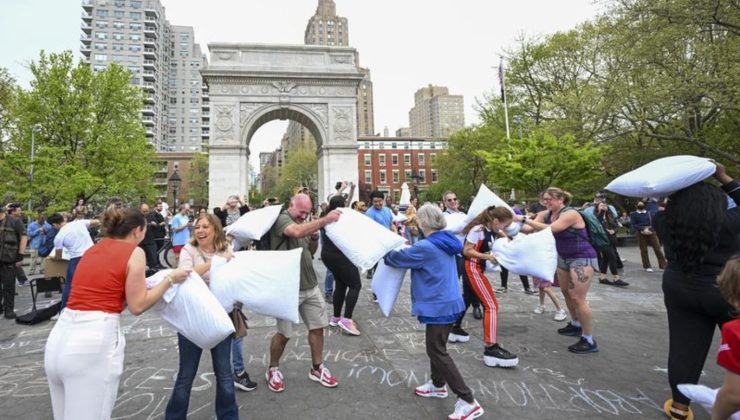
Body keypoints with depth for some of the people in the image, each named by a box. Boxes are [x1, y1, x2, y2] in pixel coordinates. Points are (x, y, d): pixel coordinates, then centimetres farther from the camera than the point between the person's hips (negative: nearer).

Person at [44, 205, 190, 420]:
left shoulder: (93, 249, 17)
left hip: (60, 337, 8)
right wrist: (170, 279, 6)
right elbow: (137, 306, -3)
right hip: (93, 342, -8)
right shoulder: (134, 252, -3)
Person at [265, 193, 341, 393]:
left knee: (317, 327, 11)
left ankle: (317, 368, 27)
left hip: (310, 285, 7)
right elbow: (297, 232, -35)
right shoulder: (281, 219, -12)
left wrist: (315, 238, -1)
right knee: (284, 333, 6)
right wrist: (325, 220, -33)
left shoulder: (303, 223, 12)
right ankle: (273, 369, 29)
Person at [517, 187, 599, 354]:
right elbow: (529, 229, -12)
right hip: (564, 257, 8)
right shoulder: (545, 215, -2)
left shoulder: (570, 214, -25)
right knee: (566, 292, 19)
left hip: (582, 258, -8)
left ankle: (589, 341, -1)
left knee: (578, 298, -11)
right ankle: (576, 325, 40)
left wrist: (524, 219, -38)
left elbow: (549, 229, -37)